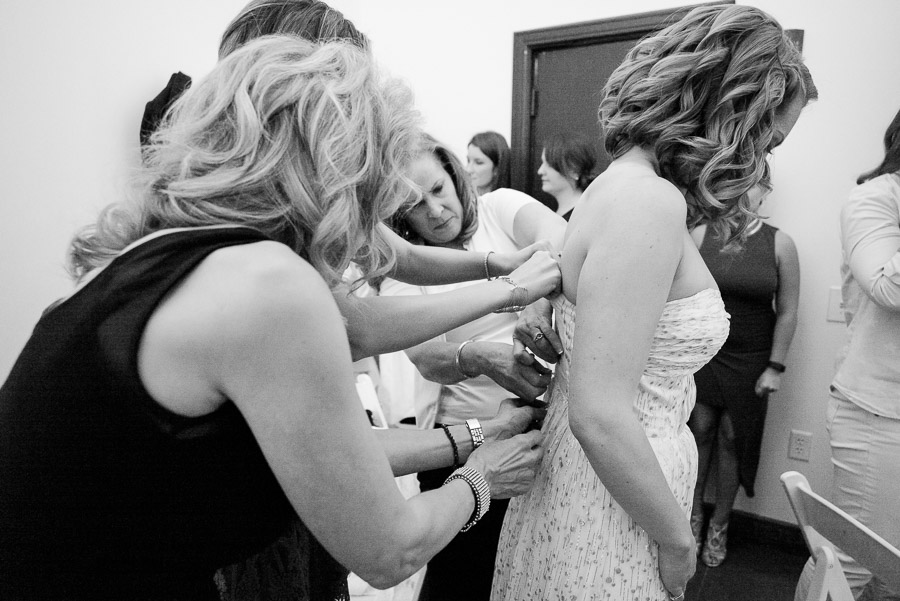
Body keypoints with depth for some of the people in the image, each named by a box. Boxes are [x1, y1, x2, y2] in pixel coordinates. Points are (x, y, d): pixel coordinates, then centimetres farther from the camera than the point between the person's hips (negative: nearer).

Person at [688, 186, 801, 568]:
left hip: (749, 362, 0)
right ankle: (694, 513, 28)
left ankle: (719, 524, 28)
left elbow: (787, 313, -2)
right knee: (699, 432, 7)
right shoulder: (700, 235, -3)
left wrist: (775, 367, -4)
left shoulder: (779, 243, -4)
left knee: (732, 439, 9)